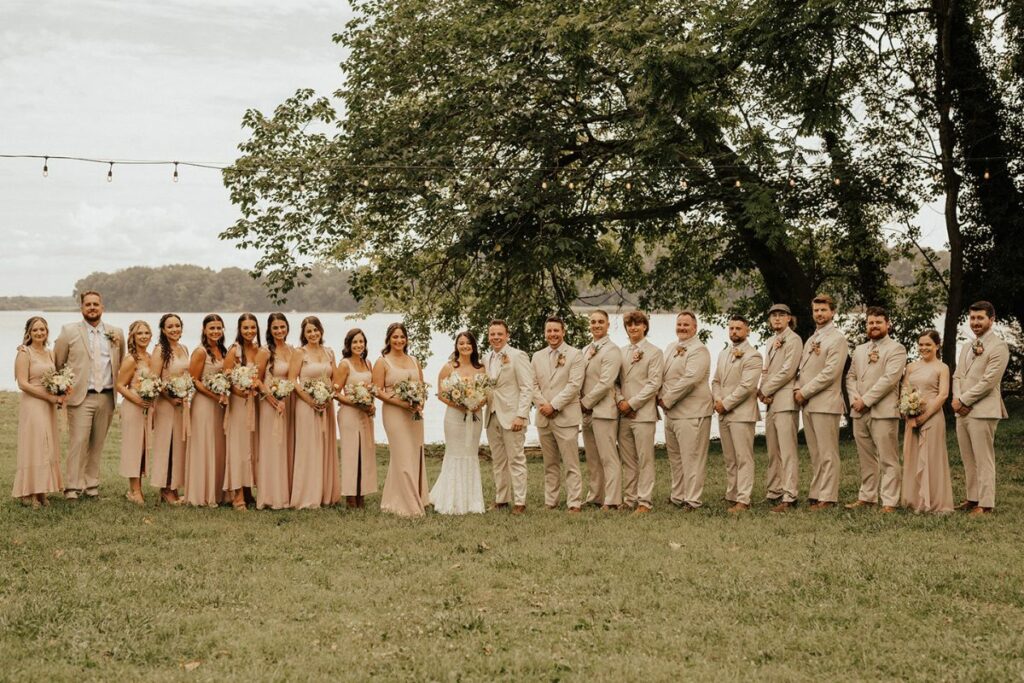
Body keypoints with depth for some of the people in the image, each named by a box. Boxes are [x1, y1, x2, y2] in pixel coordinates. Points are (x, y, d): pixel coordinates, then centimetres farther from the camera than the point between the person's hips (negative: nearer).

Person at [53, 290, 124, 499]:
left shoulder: (116, 333, 10)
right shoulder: (69, 331, 2)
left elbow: (121, 364, 21)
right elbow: (57, 364, 7)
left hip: (107, 397, 3)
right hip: (80, 397, -3)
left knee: (97, 443, 7)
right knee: (78, 442, -8)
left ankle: (92, 484, 15)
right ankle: (73, 486, -4)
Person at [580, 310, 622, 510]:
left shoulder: (611, 350, -9)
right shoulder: (587, 350, 17)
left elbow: (605, 383, -16)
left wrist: (585, 402, -11)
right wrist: (581, 403, 2)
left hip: (603, 410, -8)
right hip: (587, 411, 8)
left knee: (608, 458, -7)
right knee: (592, 459, 12)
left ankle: (612, 501, -5)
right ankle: (596, 497, 20)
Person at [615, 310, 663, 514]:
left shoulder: (654, 352, -1)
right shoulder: (621, 352, 13)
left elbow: (654, 384, -8)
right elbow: (615, 380, 12)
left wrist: (632, 403, -11)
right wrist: (620, 400, -5)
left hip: (643, 413, -5)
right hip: (623, 413, 5)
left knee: (645, 459, -3)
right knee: (627, 460, 9)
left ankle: (645, 502, -1)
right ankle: (629, 499, 15)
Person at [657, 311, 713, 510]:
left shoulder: (699, 350, -10)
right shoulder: (671, 347, 16)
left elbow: (689, 379, -20)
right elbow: (662, 375, 20)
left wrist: (667, 400, -15)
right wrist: (661, 397, 3)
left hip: (691, 413, -9)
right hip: (671, 412, 9)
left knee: (692, 458, -6)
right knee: (675, 457, 16)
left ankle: (693, 500, -2)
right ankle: (678, 496, 26)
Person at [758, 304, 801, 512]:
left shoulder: (793, 339, -6)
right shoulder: (771, 341, 20)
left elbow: (787, 371, -13)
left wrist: (764, 390, -8)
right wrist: (762, 391, 1)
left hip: (785, 401, -9)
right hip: (770, 402, 9)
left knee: (788, 452, -10)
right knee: (773, 452, 11)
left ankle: (788, 498, -12)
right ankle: (774, 493, 16)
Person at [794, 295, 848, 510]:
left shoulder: (837, 339, -5)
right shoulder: (810, 340, 21)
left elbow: (830, 373, -14)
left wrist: (805, 392, -12)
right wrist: (798, 389, 0)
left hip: (825, 403, -8)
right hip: (807, 404, 8)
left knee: (827, 454, -6)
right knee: (815, 454, 10)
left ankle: (827, 498, -4)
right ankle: (815, 495, 13)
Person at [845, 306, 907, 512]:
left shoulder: (896, 349, -2)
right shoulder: (859, 350, 20)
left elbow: (889, 378, -12)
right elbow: (851, 377, 17)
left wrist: (865, 400, -14)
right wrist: (854, 399, -2)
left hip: (883, 411, -6)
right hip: (859, 412, 6)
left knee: (887, 460, -6)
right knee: (866, 459, 11)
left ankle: (889, 502, -5)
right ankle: (867, 497, 18)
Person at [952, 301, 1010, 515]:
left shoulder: (998, 347, -8)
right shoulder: (967, 347, 19)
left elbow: (988, 381, -15)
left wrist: (964, 400, -11)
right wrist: (956, 398, -2)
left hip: (983, 411, -8)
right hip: (962, 411, 8)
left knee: (984, 460, -4)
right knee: (968, 460, 12)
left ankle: (985, 504, 0)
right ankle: (972, 498, 20)